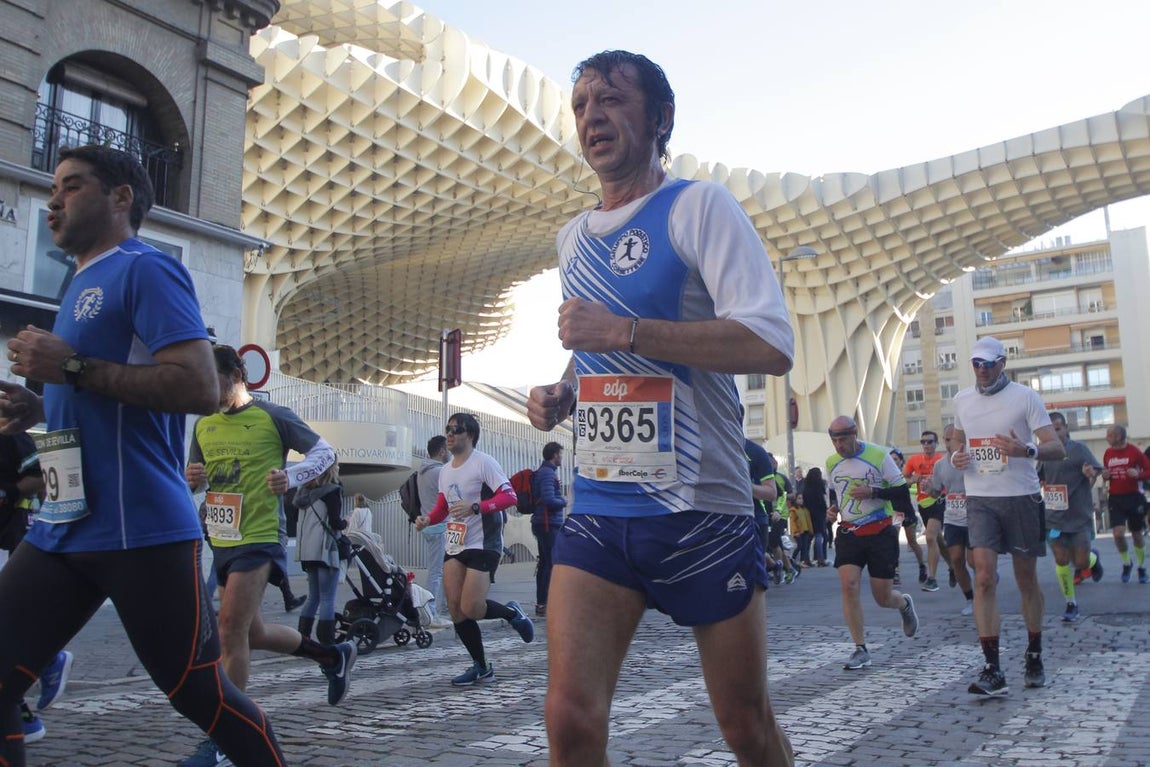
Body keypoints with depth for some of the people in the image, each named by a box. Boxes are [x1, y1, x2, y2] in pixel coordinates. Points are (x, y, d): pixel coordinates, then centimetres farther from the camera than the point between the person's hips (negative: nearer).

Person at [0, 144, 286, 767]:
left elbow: (199, 387, -19)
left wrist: (71, 368, -17)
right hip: (60, 529, 9)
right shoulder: (81, 286, 21)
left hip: (141, 532, -9)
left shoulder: (145, 269, -6)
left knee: (204, 697, 0)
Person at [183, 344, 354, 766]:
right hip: (222, 539, 8)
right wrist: (191, 479, -5)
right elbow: (193, 482, 19)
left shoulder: (272, 416, -7)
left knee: (231, 629, -13)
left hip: (259, 537, -7)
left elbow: (325, 452, -4)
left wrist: (291, 477, -22)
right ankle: (333, 656, 34)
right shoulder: (203, 425, 10)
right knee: (252, 633, 14)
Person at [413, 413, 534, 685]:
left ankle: (511, 612, 16)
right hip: (454, 545, 7)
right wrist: (427, 519, 3)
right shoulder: (445, 470, 14)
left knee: (471, 609, -15)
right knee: (456, 609, 1)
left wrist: (475, 507, -28)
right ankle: (481, 667, 16)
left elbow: (509, 496, -17)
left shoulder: (484, 463, -9)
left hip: (483, 545, -7)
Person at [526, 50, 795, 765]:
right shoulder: (572, 238, 15)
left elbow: (773, 345, -18)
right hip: (598, 511, 5)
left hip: (703, 509, -4)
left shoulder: (698, 205, -6)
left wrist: (622, 331, -20)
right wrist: (561, 395, 7)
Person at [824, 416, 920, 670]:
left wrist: (872, 492, -21)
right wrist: (833, 509, 1)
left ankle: (904, 603, 41)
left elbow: (902, 492, -7)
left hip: (880, 533, -3)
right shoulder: (831, 463, 6)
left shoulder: (879, 456, -9)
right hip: (848, 533, 3)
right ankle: (860, 649, -5)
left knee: (882, 598, 3)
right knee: (849, 585, -15)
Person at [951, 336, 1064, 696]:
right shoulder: (962, 400, 10)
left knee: (1026, 580, 9)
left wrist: (1026, 450, -29)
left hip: (1021, 497, -2)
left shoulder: (1026, 397, -3)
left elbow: (1057, 448, -8)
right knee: (984, 577, -11)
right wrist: (956, 457, 1)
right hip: (980, 500, 2)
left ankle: (1034, 659, 28)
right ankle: (992, 670, -11)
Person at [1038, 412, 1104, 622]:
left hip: (1079, 516, -3)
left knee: (1081, 562, -1)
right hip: (1054, 517, 3)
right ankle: (1071, 604, 16)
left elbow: (1096, 470, -17)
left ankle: (1093, 558, 36)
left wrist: (1091, 473, -38)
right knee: (1061, 560, 1)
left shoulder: (1078, 448, -6)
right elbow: (1038, 477, 21)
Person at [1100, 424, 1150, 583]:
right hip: (1115, 498, 2)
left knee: (1137, 534, 9)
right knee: (1118, 533, -12)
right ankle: (1126, 563, 13)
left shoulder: (1134, 451, -9)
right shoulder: (1107, 453, 3)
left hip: (1133, 497, -2)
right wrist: (1105, 476, -5)